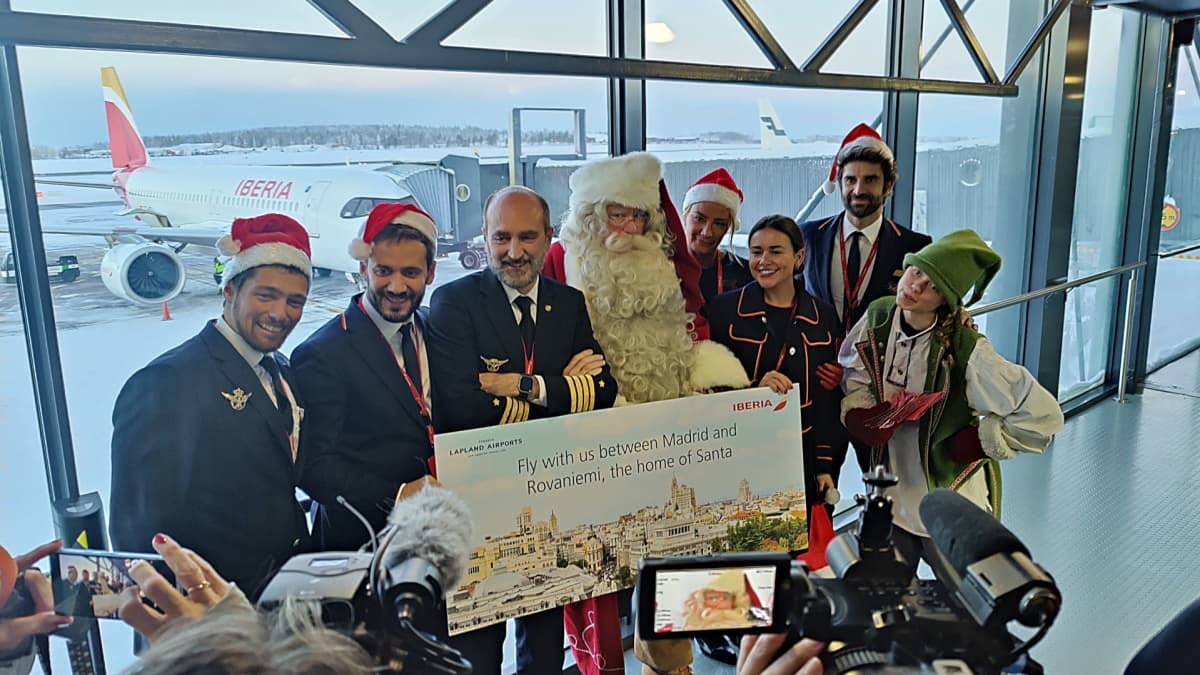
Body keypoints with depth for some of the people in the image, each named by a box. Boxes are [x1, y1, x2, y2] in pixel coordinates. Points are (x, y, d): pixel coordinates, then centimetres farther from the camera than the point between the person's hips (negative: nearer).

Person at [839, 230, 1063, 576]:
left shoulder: (965, 350, -25)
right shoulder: (877, 317, -10)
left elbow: (1042, 415, -22)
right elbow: (852, 372, 7)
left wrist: (979, 442, -16)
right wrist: (856, 412, -10)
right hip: (891, 498, 5)